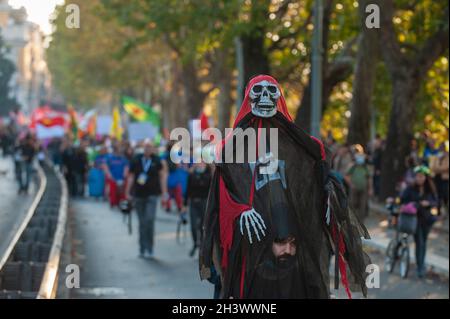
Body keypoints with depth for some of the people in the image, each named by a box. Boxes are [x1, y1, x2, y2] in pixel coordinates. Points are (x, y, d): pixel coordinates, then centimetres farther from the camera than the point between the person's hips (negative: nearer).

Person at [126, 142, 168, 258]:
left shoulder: (157, 161, 0)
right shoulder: (136, 160, 4)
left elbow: (162, 176, 7)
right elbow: (131, 177, 9)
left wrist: (164, 192, 3)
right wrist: (128, 192, 6)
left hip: (151, 195, -2)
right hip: (139, 195, 2)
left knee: (149, 220, -15)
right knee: (141, 222, 8)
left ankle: (149, 249, -9)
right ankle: (142, 249, 17)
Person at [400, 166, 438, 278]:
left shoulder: (430, 190, -1)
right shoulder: (411, 189, -8)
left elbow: (435, 202, 1)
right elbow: (402, 199, -10)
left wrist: (428, 203, -18)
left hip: (426, 218, 3)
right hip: (414, 218, -3)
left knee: (423, 242, 15)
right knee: (419, 242, -8)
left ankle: (422, 264, 30)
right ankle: (420, 268, -5)